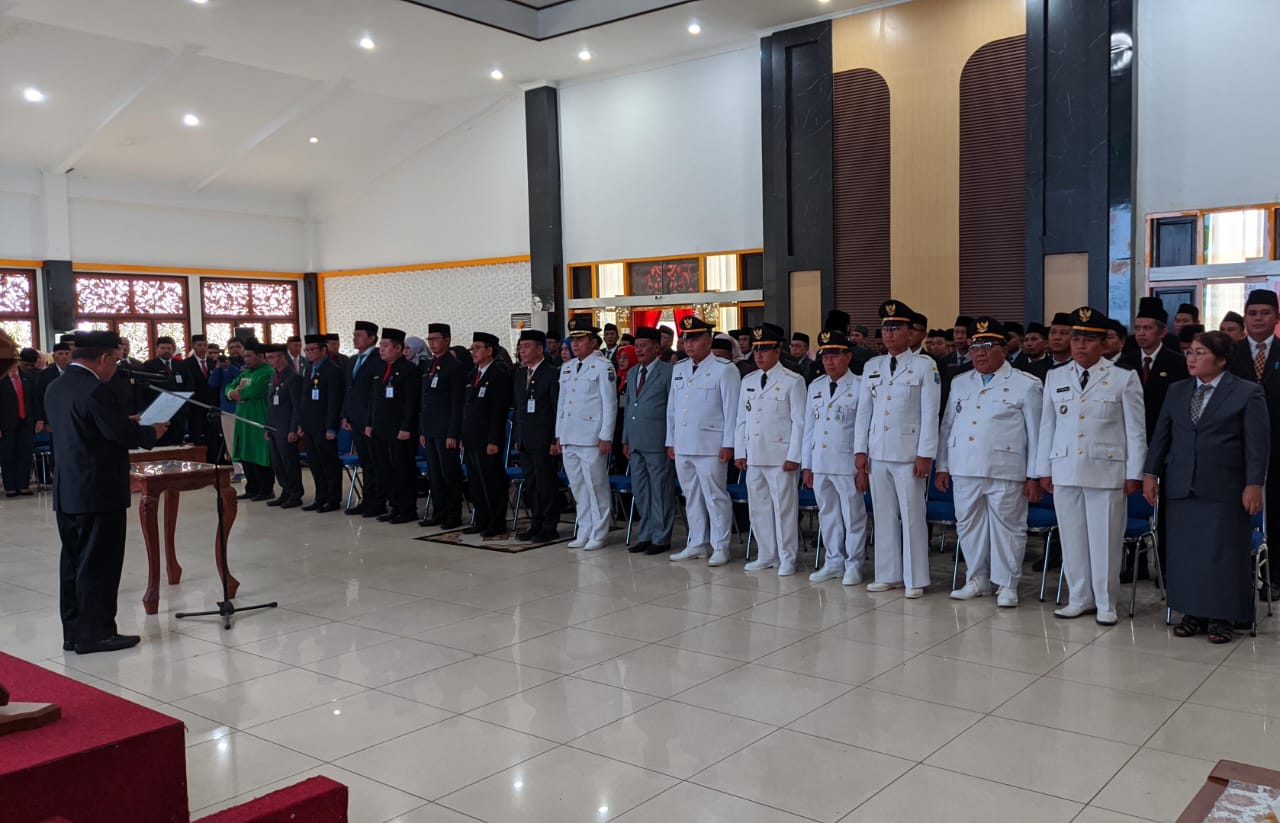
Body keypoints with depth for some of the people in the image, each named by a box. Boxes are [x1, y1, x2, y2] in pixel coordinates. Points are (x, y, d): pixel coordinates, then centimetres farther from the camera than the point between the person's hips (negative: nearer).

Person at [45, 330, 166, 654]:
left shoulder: (56, 387, 10)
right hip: (98, 492, -9)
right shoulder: (96, 391, -19)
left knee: (74, 562, 14)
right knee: (98, 564, -1)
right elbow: (124, 434, -20)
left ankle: (74, 632, 21)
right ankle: (95, 633, 5)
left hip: (67, 491, 9)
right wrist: (153, 432, -1)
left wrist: (127, 422, 16)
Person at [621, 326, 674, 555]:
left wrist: (672, 442, -11)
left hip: (657, 442, -7)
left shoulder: (668, 372, -5)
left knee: (660, 491, 0)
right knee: (640, 491, 12)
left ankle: (661, 538, 8)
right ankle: (645, 535, 22)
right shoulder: (633, 373, 16)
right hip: (635, 442, 7)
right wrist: (625, 439, 15)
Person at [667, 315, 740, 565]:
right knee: (691, 496, 13)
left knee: (715, 497, -1)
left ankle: (720, 547, 8)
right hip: (682, 446, 6)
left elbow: (731, 409, -7)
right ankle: (697, 544, 22)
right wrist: (670, 442, 14)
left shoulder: (724, 369, -5)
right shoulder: (678, 369, 14)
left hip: (710, 446, -6)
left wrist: (728, 444, -11)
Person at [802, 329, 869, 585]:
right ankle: (834, 561, 25)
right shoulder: (815, 387, 12)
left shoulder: (860, 387, -5)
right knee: (828, 514, 13)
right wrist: (806, 464, 11)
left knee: (853, 515, 4)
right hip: (819, 463, 5)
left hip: (847, 464, -5)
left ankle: (853, 564, 15)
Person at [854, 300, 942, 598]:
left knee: (912, 516, 0)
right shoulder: (872, 366, 12)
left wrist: (925, 455, -10)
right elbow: (864, 411, 12)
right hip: (877, 453, 5)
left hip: (908, 454, -4)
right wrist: (860, 450, 7)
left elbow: (930, 414, -5)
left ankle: (915, 580, 8)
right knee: (883, 516, 9)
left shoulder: (925, 365, -2)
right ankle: (888, 575, 19)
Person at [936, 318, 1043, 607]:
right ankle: (977, 579, 25)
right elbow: (947, 426, 16)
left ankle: (1007, 585, 14)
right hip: (964, 469, 5)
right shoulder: (959, 383, 13)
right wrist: (942, 466, 11)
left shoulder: (1026, 385, 0)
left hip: (1005, 471, -5)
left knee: (1006, 527, 1)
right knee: (968, 525, 11)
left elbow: (1036, 433, -1)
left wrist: (1034, 476, -5)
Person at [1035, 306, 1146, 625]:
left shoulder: (1124, 379, 1)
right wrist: (1044, 470, 9)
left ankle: (1105, 603, 15)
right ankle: (1080, 598, 20)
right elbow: (1047, 426, 12)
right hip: (1064, 471, 3)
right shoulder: (1055, 377, 9)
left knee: (1105, 539, 2)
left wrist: (1134, 474, -2)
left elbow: (1135, 430, 1)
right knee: (1072, 538, 8)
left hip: (1107, 471, -3)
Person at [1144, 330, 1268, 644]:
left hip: (1224, 489, -4)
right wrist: (1151, 473, 7)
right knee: (1185, 552, 5)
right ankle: (1193, 613, 15)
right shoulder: (1176, 391, 12)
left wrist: (1254, 484, -11)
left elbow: (1258, 442, -5)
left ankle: (1221, 618, 12)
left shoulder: (1248, 393, -1)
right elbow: (1161, 435, 13)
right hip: (1182, 487, 4)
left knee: (1223, 553, 1)